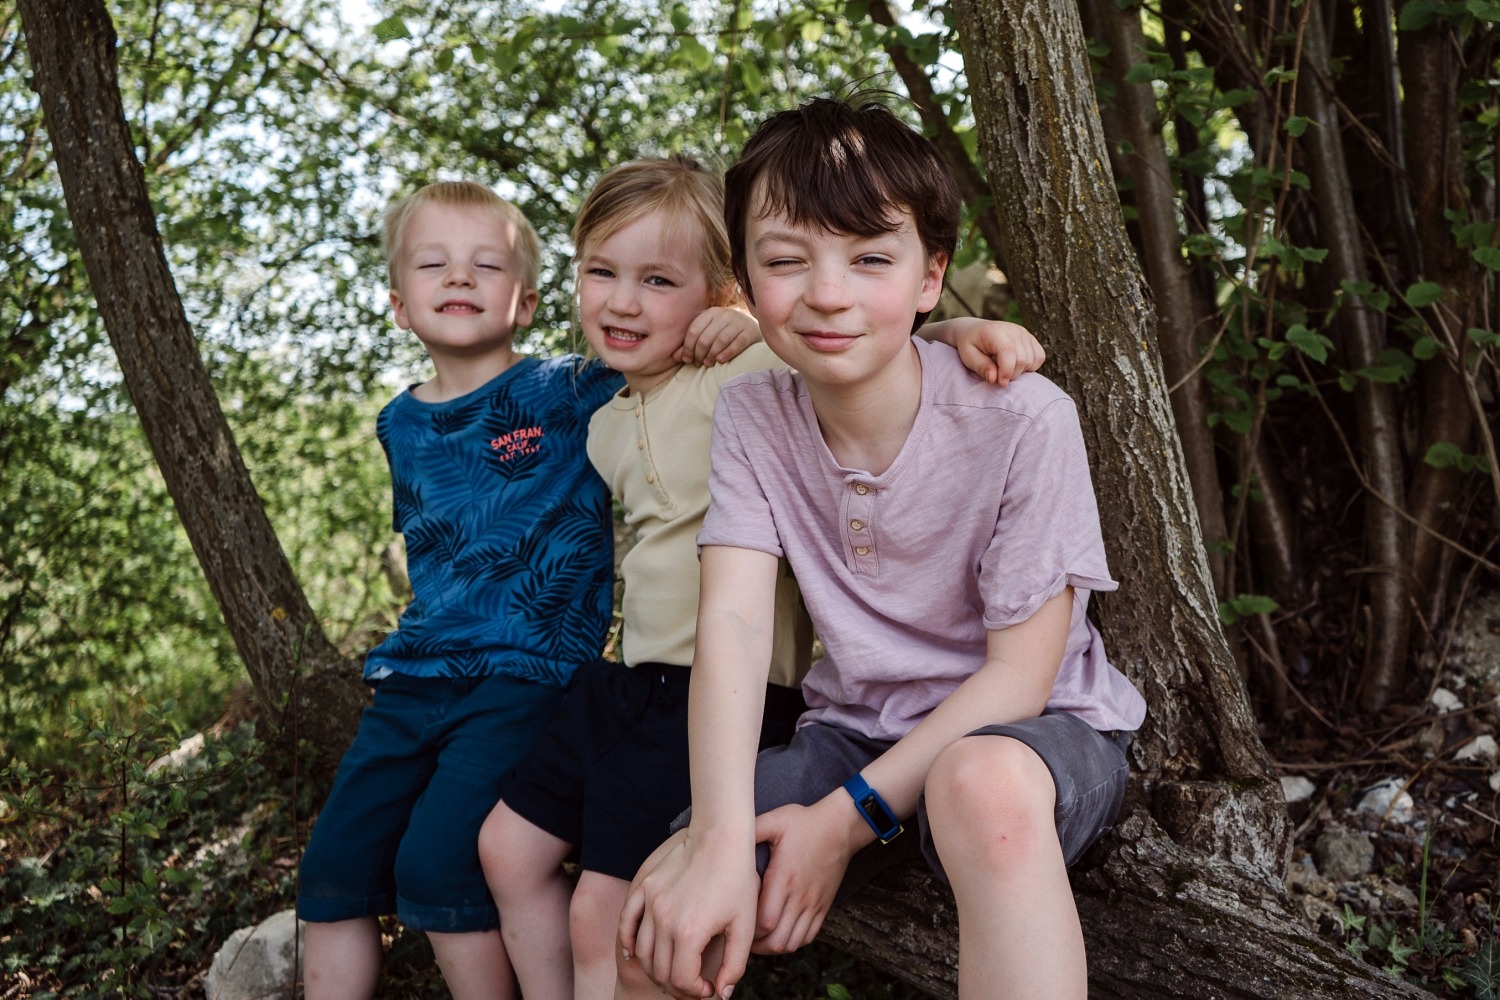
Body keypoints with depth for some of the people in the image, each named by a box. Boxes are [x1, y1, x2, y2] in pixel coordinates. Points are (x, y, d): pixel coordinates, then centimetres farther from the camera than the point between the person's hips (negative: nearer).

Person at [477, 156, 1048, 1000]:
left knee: (606, 916, -7)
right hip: (632, 678, 8)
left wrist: (959, 329, -34)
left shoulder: (744, 375, -12)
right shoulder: (608, 429, 12)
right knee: (510, 848, 15)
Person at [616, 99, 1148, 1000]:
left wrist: (846, 818, -22)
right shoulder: (752, 416, -7)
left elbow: (1021, 672, -16)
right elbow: (733, 619, -17)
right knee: (660, 925, -16)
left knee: (984, 786, -39)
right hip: (858, 729, 3)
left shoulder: (1023, 419, -19)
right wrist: (720, 837, -32)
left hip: (1035, 730, -3)